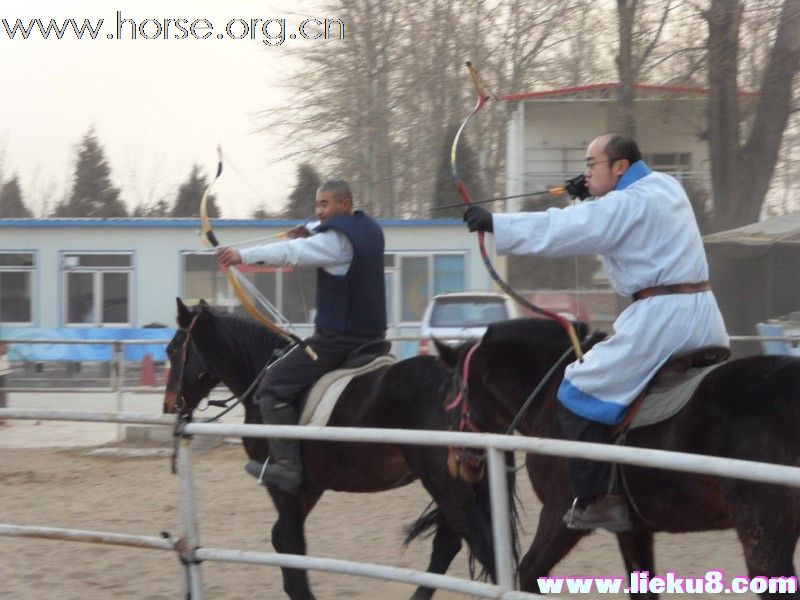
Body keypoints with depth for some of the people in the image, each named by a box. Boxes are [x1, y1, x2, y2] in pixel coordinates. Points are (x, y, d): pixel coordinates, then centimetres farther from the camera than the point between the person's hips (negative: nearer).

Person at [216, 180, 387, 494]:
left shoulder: (337, 237, -16)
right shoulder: (370, 230, 13)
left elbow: (292, 253, -28)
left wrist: (243, 255, -34)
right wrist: (308, 236, 7)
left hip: (337, 337, -10)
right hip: (372, 335, 10)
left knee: (273, 385, -9)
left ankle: (287, 466, -19)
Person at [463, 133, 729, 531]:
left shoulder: (628, 204, -11)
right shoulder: (665, 186, 16)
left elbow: (560, 231, -16)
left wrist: (494, 224, -13)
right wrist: (591, 194, 16)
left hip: (662, 317, -9)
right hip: (704, 315, 9)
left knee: (581, 393, -2)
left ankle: (596, 501, -7)